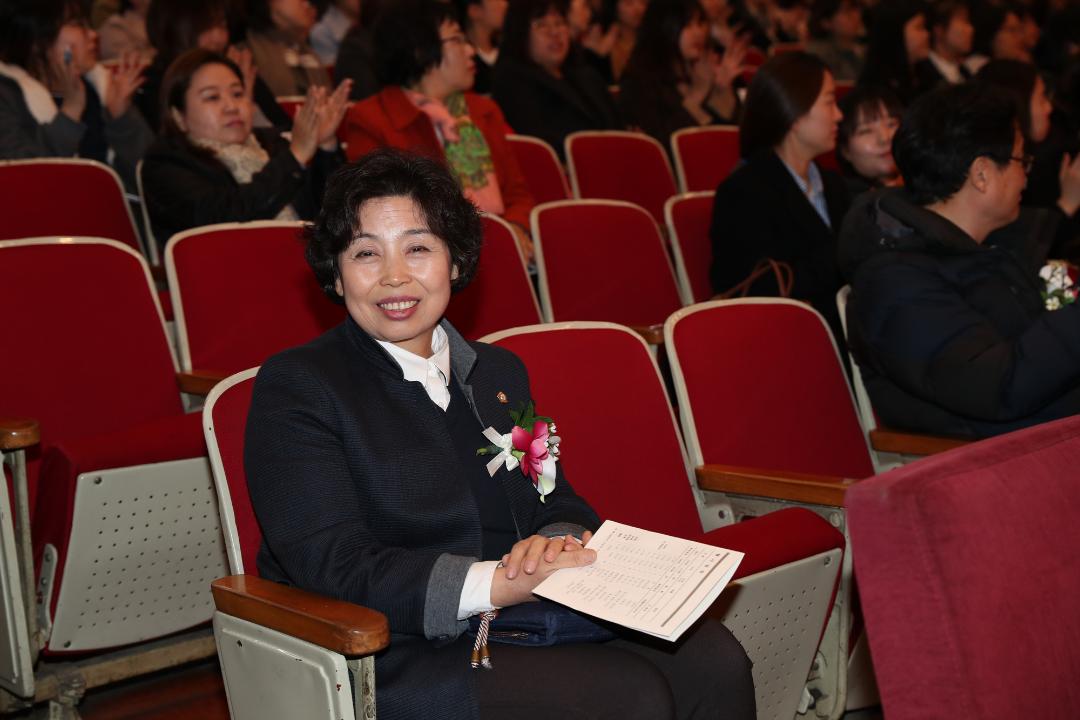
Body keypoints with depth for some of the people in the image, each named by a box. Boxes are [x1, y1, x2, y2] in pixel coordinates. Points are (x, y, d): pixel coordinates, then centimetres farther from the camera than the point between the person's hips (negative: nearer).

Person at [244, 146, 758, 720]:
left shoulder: (499, 372, 17)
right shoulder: (294, 386, -4)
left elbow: (561, 505, 14)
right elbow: (332, 564, -14)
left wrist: (555, 543, -12)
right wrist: (498, 584, -23)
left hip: (523, 624, 6)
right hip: (395, 659, -6)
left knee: (712, 661, -16)